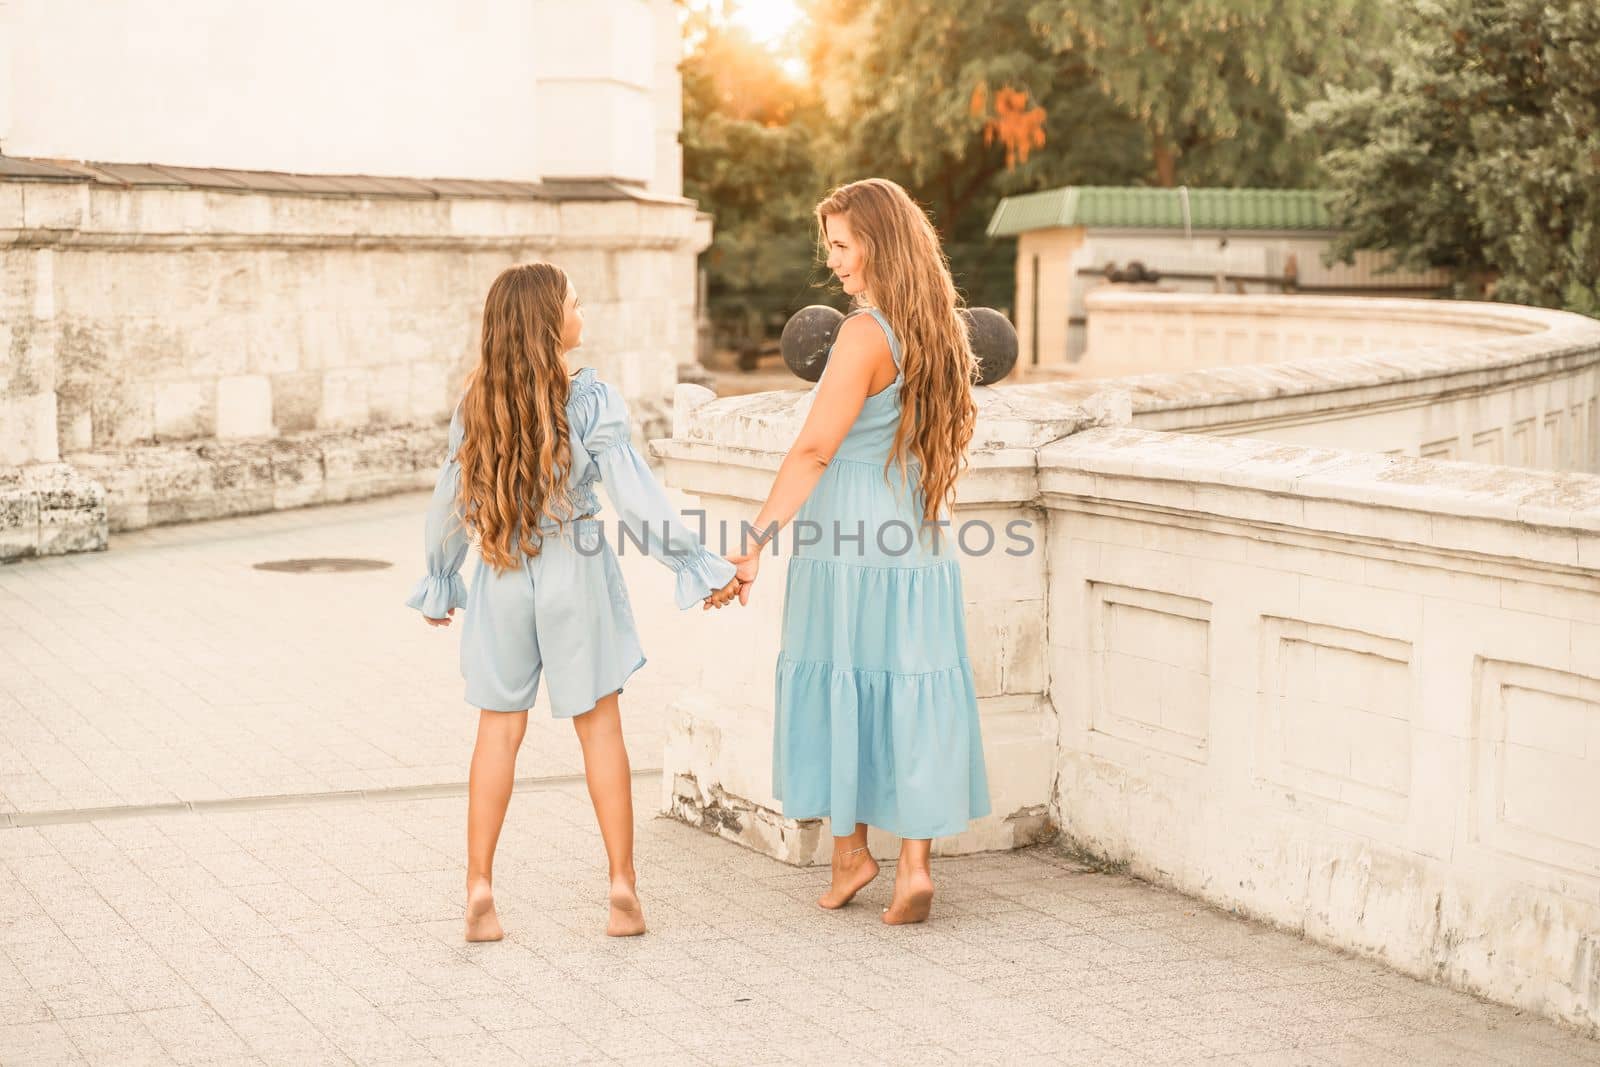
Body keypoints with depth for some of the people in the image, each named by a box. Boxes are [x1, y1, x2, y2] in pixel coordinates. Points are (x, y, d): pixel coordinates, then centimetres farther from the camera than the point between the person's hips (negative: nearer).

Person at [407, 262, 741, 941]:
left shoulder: (477, 402, -2)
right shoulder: (590, 399, -12)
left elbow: (451, 502, 4)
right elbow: (636, 499, -13)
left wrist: (439, 582, 18)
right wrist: (699, 568, -6)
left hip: (501, 581, 2)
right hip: (575, 575, -2)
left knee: (499, 730, 9)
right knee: (600, 728, 7)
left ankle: (479, 890, 6)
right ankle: (623, 888, 9)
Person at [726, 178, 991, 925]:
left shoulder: (865, 333, -15)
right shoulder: (938, 332, 8)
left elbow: (813, 450, -20)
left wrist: (756, 539, -19)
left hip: (849, 548, -6)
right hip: (919, 547, 6)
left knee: (836, 694, 9)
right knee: (911, 701, 6)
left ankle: (849, 850, 17)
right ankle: (915, 864, 2)